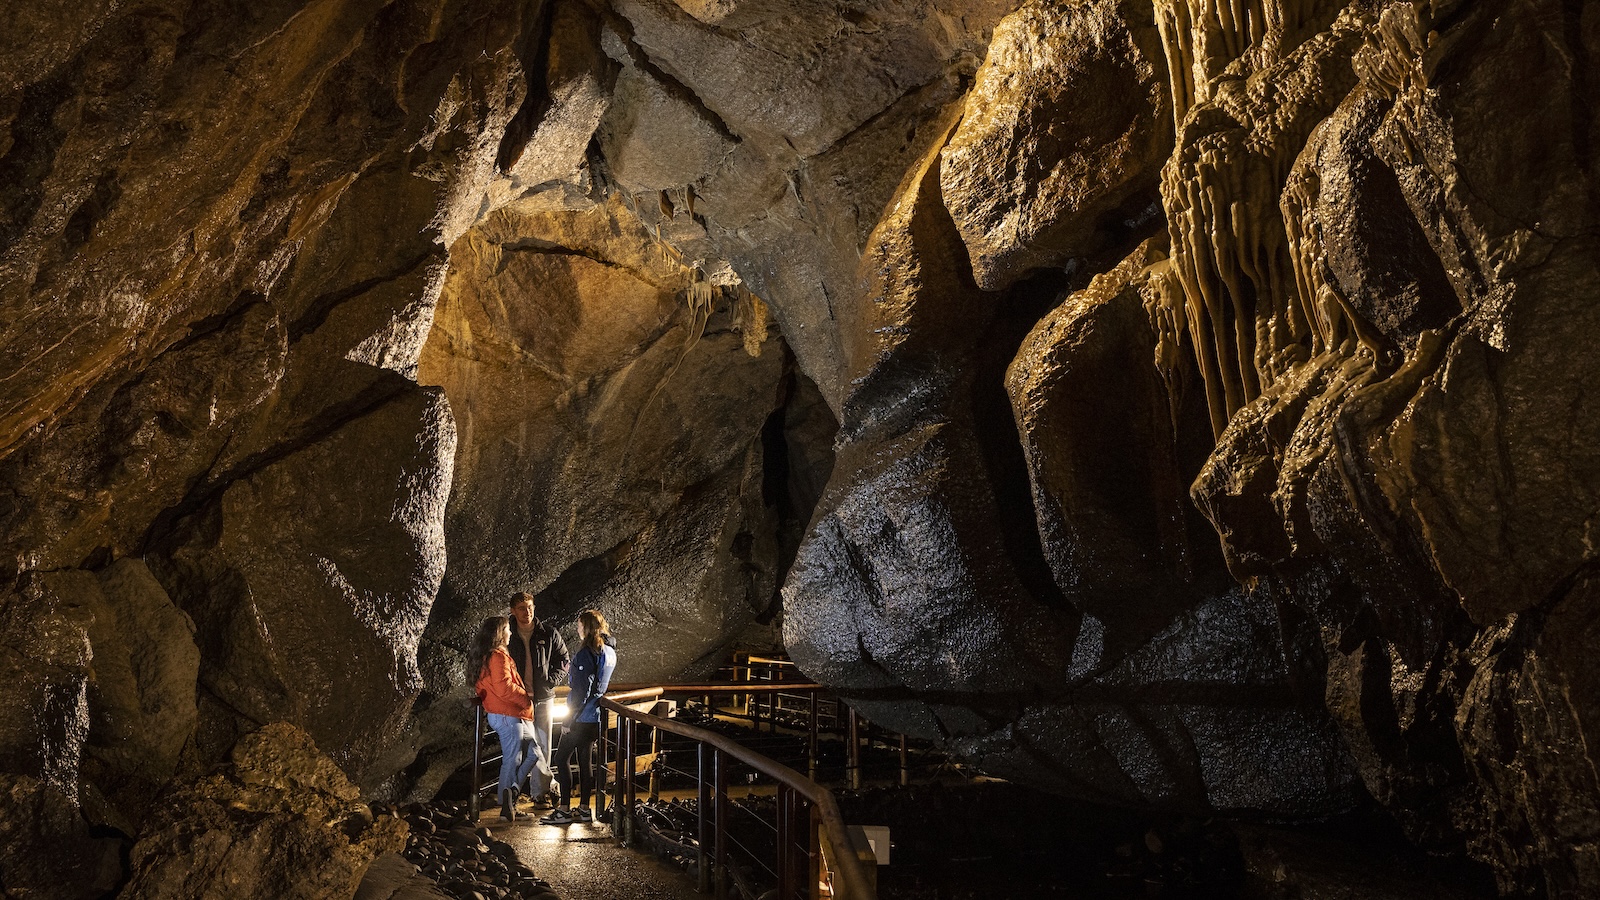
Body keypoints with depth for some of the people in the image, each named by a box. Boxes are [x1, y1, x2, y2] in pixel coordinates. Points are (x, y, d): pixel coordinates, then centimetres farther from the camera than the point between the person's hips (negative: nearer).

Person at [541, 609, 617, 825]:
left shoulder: (586, 654, -19)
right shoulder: (609, 651, 9)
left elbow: (581, 690, -21)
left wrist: (570, 720, -15)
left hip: (582, 717, -9)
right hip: (596, 717, 9)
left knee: (561, 759, 0)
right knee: (584, 760, 15)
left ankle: (564, 810, 1)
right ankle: (584, 809, 19)